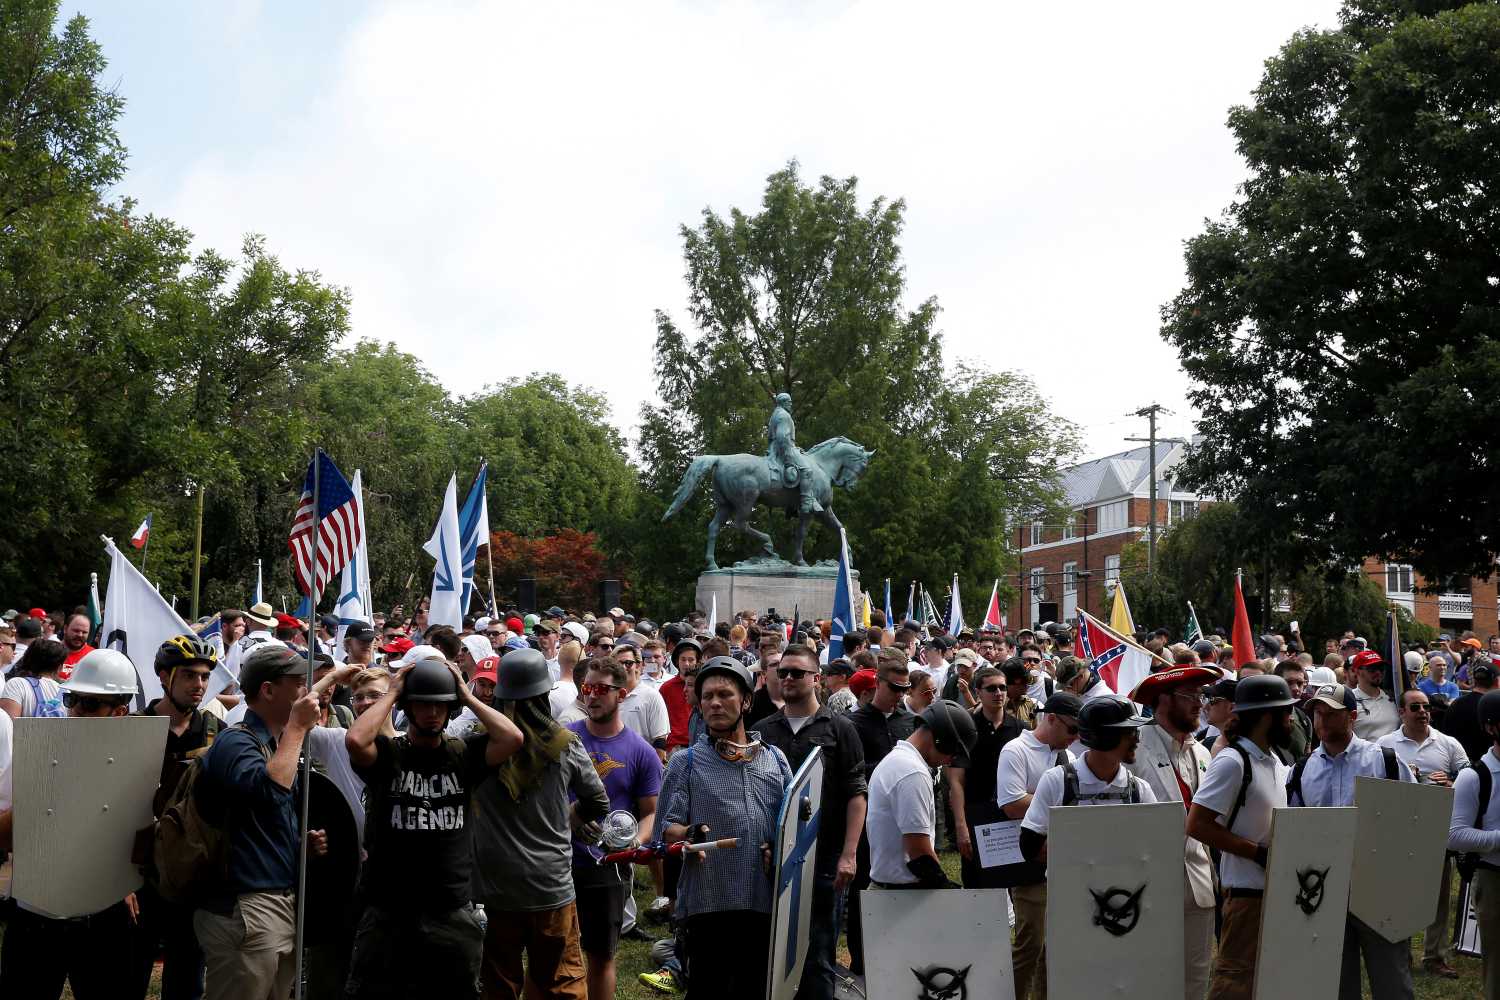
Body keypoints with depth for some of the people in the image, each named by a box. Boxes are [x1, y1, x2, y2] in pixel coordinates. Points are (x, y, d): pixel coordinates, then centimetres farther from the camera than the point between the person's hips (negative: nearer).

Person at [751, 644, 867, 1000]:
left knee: (819, 957, 2)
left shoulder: (839, 729, 1)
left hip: (824, 861, -3)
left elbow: (856, 794, -3)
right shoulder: (761, 731, 9)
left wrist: (849, 854, -11)